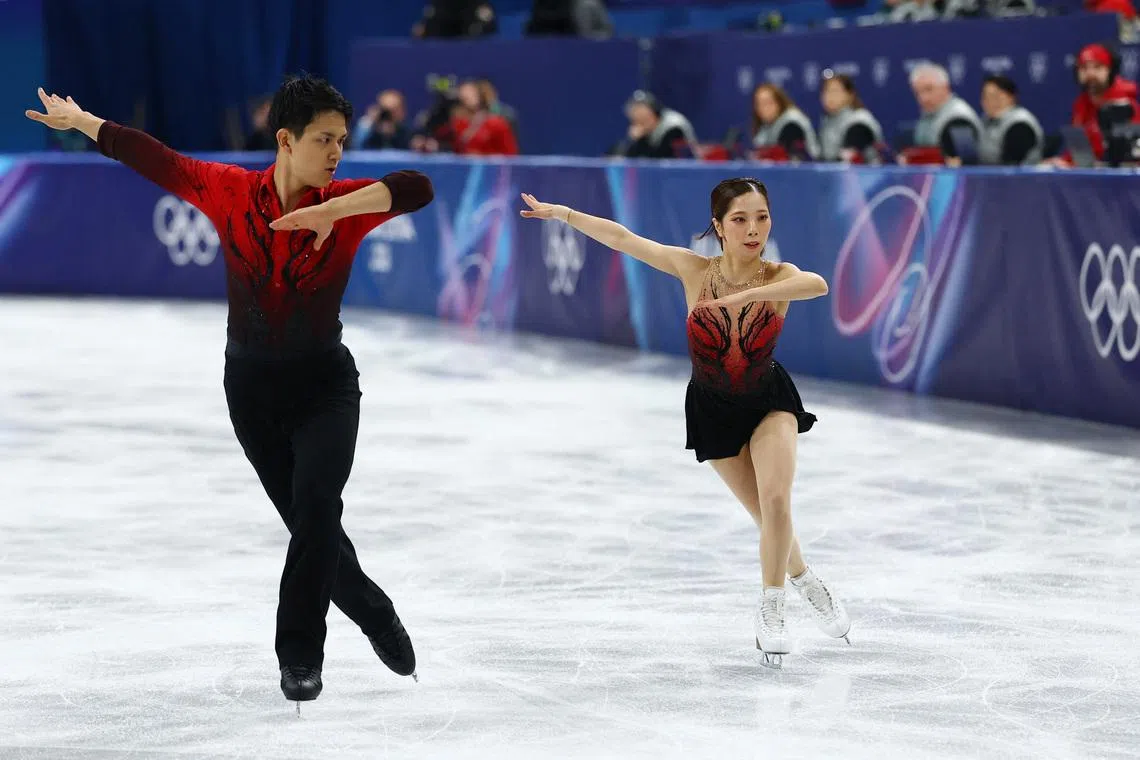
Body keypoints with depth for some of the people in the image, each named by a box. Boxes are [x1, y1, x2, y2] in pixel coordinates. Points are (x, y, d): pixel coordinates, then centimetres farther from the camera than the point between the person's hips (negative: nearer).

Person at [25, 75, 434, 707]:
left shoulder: (346, 205, -11)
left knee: (314, 505, -21)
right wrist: (79, 121, 14)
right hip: (252, 387, 2)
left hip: (324, 384, -2)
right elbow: (153, 159, 4)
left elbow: (416, 188, -28)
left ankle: (299, 655, -7)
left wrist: (333, 210, -39)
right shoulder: (230, 192, -7)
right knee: (311, 521, 6)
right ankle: (378, 618, 31)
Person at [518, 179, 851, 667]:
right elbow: (620, 238, -14)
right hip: (713, 408, 1)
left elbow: (817, 285, -49)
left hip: (769, 401, -1)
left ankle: (770, 609, -2)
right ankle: (808, 584, 33)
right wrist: (558, 212, -9)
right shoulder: (695, 270, -21)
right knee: (767, 515, 6)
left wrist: (742, 297, -60)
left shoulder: (778, 278, -25)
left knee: (775, 499, -20)